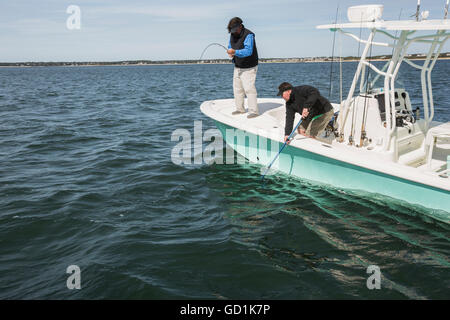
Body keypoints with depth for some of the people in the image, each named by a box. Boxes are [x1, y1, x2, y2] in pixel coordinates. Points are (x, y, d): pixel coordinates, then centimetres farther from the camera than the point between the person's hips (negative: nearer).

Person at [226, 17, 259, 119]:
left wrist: (235, 52, -41)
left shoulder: (248, 35, -20)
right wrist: (230, 52, -6)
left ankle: (254, 111, -9)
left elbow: (248, 51, -31)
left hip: (249, 68, -8)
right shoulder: (232, 35, 4)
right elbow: (230, 46, 18)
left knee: (249, 88, -14)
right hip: (237, 67, 8)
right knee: (237, 88, 10)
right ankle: (240, 109, 22)